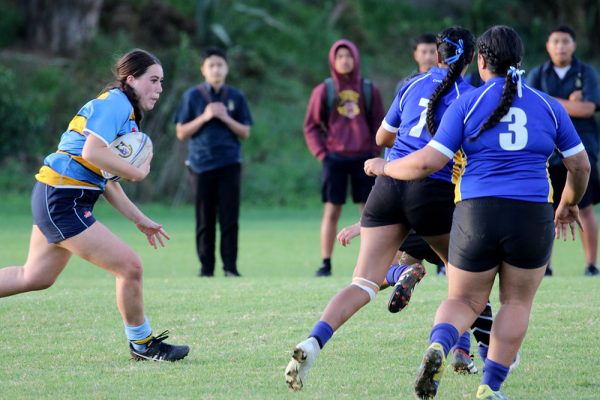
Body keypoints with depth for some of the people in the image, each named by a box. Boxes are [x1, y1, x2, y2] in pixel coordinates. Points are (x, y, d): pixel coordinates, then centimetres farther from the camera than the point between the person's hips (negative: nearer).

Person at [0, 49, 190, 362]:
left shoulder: (127, 113, 20)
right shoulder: (114, 103, -12)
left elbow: (106, 181, 22)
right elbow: (92, 152, -27)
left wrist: (140, 220, 19)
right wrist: (137, 172, -16)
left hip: (52, 197, 11)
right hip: (62, 203, -11)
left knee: (35, 277, 22)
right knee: (130, 266, -9)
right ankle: (142, 344, 6)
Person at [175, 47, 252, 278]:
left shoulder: (236, 97, 8)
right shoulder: (192, 96, 5)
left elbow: (245, 132, 8)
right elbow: (181, 133, 3)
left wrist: (226, 118, -8)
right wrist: (205, 117, -10)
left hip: (229, 164, 1)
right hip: (201, 163, -1)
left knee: (229, 218, -4)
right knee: (205, 220, 0)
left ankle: (230, 266, -2)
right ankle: (206, 266, 4)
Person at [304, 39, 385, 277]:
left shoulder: (369, 90, 6)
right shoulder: (323, 91, 2)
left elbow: (379, 124, 11)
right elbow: (311, 126, 5)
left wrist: (375, 152, 2)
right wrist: (321, 153, -5)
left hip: (364, 158, 1)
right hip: (335, 158, -1)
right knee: (331, 211, 0)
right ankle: (325, 263, 3)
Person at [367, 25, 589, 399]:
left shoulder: (467, 104, 0)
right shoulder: (549, 106, 7)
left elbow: (428, 162, -5)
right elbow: (580, 165, 14)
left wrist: (385, 168, 12)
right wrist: (569, 204, 33)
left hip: (476, 214, -1)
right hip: (533, 217, 1)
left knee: (464, 302, 14)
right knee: (517, 302, 19)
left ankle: (438, 346, -19)